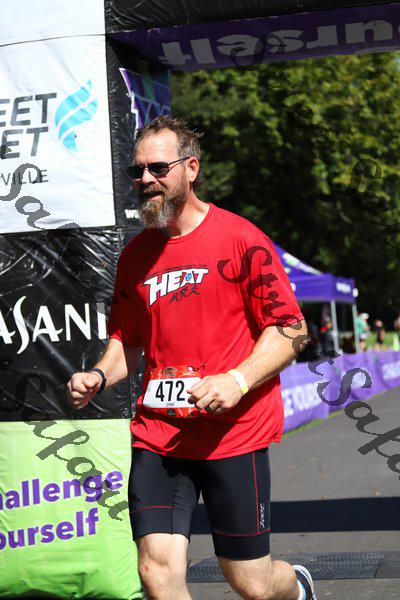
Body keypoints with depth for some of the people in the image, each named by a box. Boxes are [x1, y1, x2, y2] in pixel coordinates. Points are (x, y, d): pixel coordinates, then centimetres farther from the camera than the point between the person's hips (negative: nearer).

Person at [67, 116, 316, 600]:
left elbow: (290, 329, -5)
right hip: (156, 435, 4)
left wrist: (238, 380, -19)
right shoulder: (135, 254, 11)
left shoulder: (239, 238, -5)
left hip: (234, 433, -4)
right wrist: (99, 376, 2)